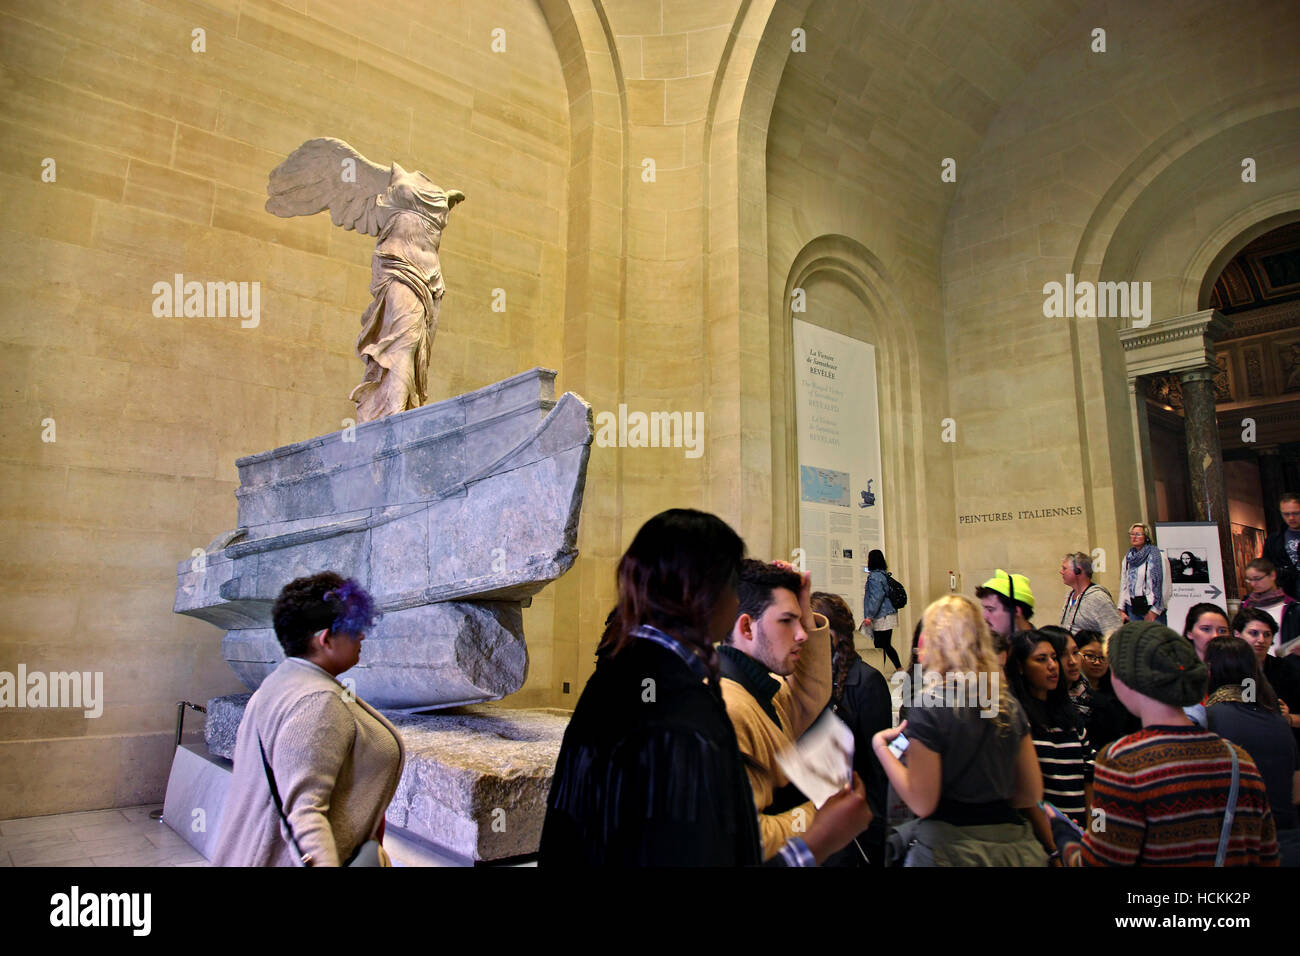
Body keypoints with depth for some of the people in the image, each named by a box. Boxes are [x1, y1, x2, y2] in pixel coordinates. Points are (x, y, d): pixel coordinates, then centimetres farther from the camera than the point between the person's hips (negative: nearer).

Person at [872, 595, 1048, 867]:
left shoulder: (927, 708, -16)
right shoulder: (1009, 705, 2)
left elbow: (922, 803, -16)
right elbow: (1032, 793, 9)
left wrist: (881, 747, -5)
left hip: (951, 847, -6)